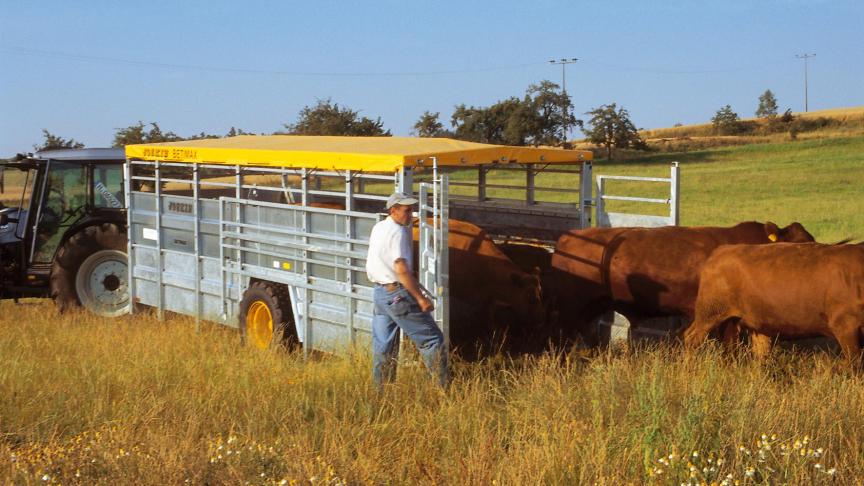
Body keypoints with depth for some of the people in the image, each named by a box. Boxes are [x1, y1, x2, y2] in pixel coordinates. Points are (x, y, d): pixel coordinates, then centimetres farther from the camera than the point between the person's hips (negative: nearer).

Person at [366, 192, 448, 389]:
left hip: (379, 292, 9)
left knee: (383, 345, 13)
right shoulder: (397, 232, -16)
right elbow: (401, 270, -23)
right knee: (431, 338, -4)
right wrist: (420, 298, -21)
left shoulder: (378, 228, 12)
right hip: (398, 294, -9)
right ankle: (445, 387, -5)